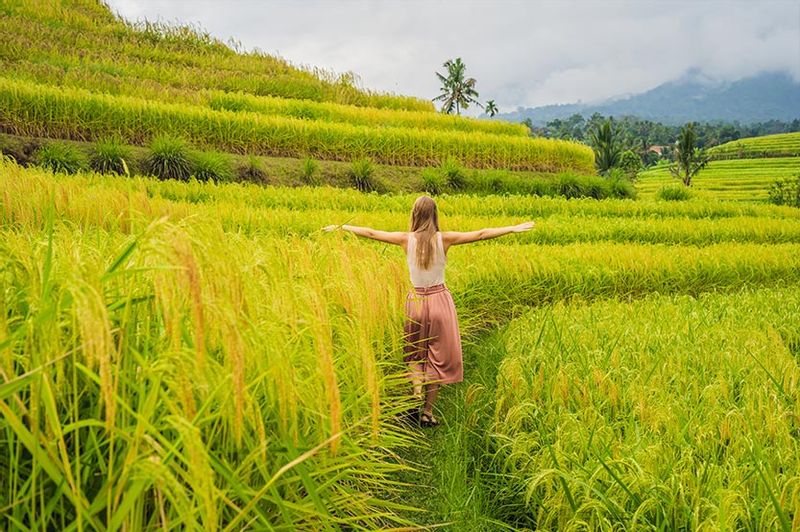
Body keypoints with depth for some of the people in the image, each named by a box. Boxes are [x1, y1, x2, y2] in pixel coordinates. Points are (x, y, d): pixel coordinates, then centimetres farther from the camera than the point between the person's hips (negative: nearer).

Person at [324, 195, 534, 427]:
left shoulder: (406, 239, -7)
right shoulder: (444, 239, -10)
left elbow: (370, 233, 2)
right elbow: (481, 234, -6)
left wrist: (342, 227, 15)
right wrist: (514, 228, 2)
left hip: (416, 301, 1)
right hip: (440, 300, -1)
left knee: (415, 354, 21)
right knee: (438, 356, 10)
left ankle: (416, 391, -4)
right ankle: (427, 412, 13)